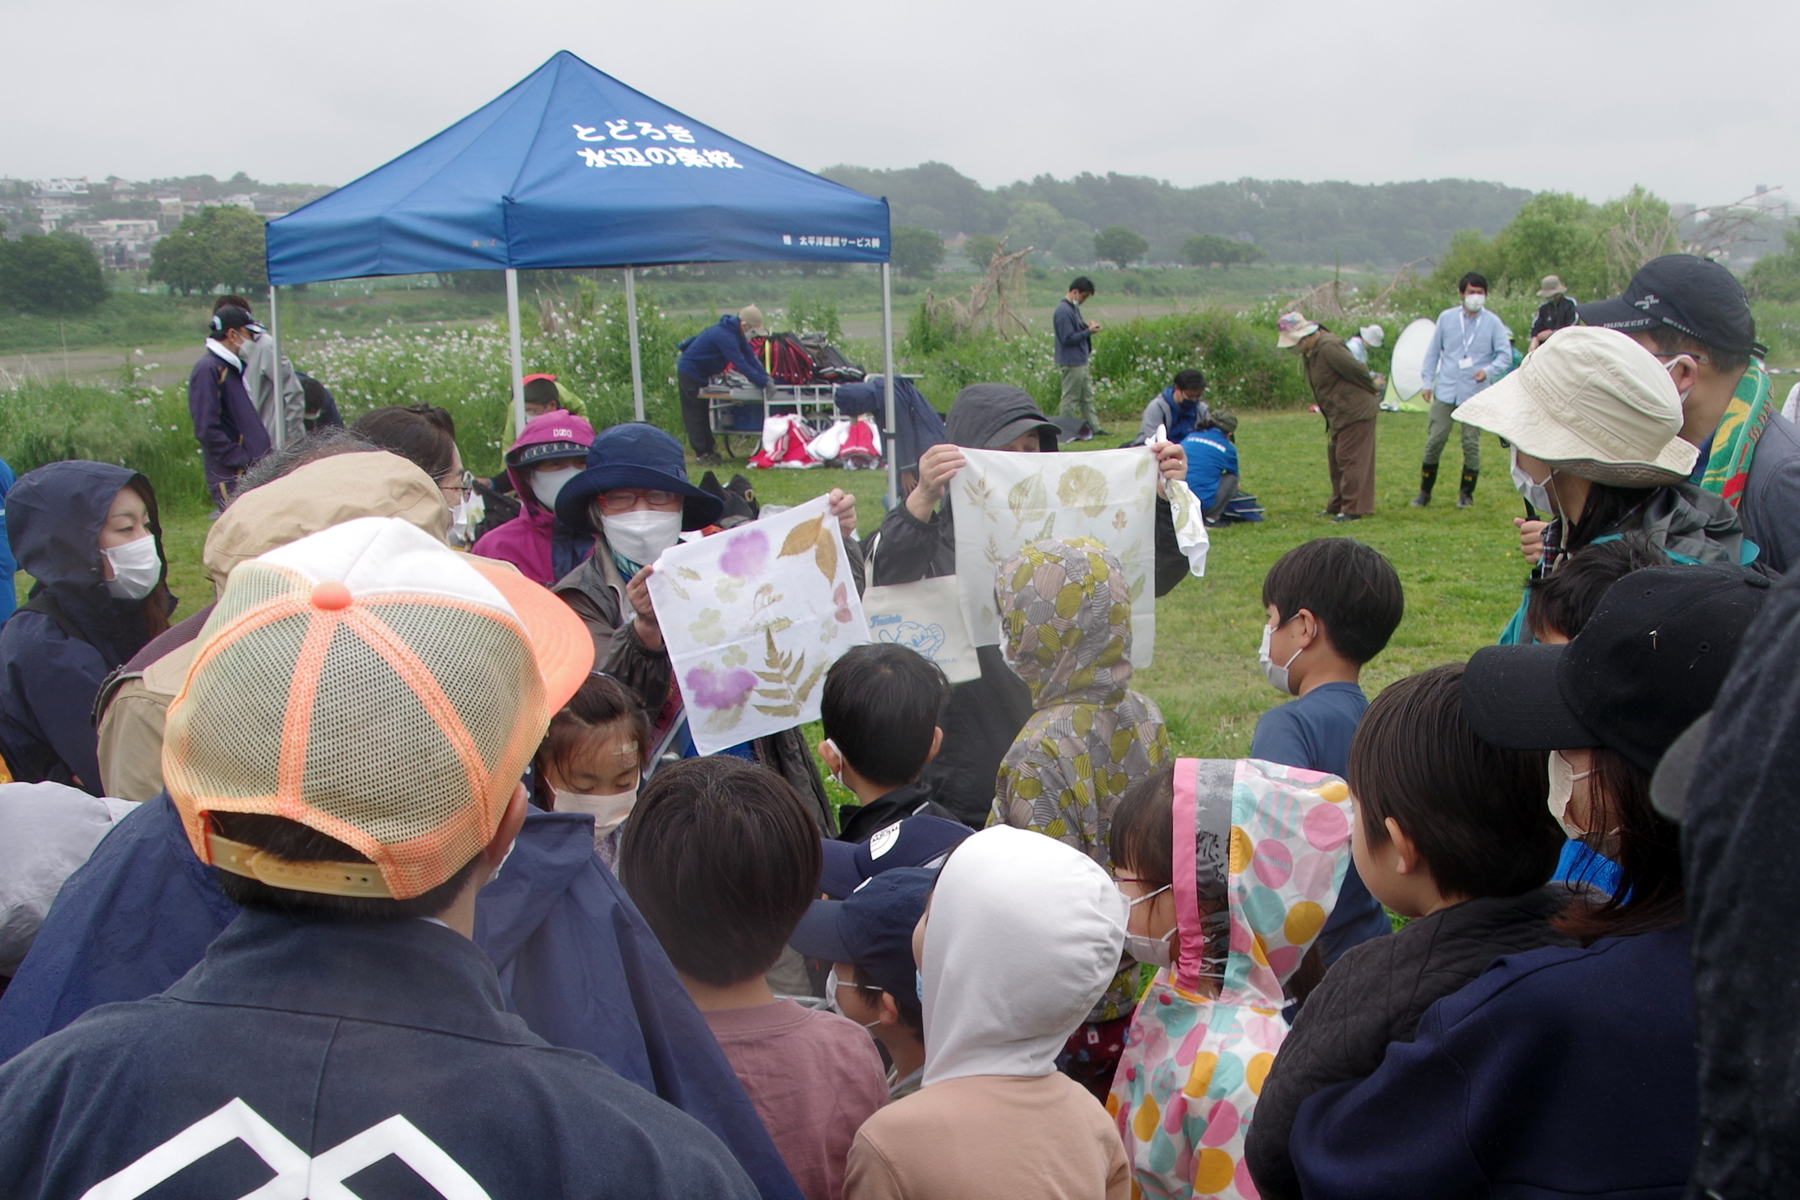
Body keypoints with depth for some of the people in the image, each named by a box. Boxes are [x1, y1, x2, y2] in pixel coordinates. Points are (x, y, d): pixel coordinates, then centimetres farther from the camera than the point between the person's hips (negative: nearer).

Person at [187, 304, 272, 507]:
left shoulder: (232, 368, 18)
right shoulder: (208, 369, -11)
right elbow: (206, 429, -18)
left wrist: (267, 452, 11)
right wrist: (242, 462, -17)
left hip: (253, 474, 9)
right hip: (231, 480, -9)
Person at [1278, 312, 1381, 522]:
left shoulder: (1328, 348, -24)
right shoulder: (1309, 351, 9)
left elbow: (1358, 370, -19)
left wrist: (1372, 391, -4)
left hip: (1355, 412, -10)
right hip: (1339, 416, 10)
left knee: (1350, 459, -9)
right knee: (1335, 461, 15)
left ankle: (1354, 509, -6)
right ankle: (1337, 505, 25)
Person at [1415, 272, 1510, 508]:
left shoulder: (1493, 323, 1)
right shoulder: (1446, 318, 4)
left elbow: (1505, 355, 0)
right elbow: (1433, 351, 10)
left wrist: (1488, 370, -19)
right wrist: (1427, 382, 5)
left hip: (1475, 393, -1)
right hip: (1445, 391, 1)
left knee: (1471, 443, 1)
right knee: (1435, 440, -1)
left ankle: (1466, 493, 14)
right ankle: (1424, 491, 9)